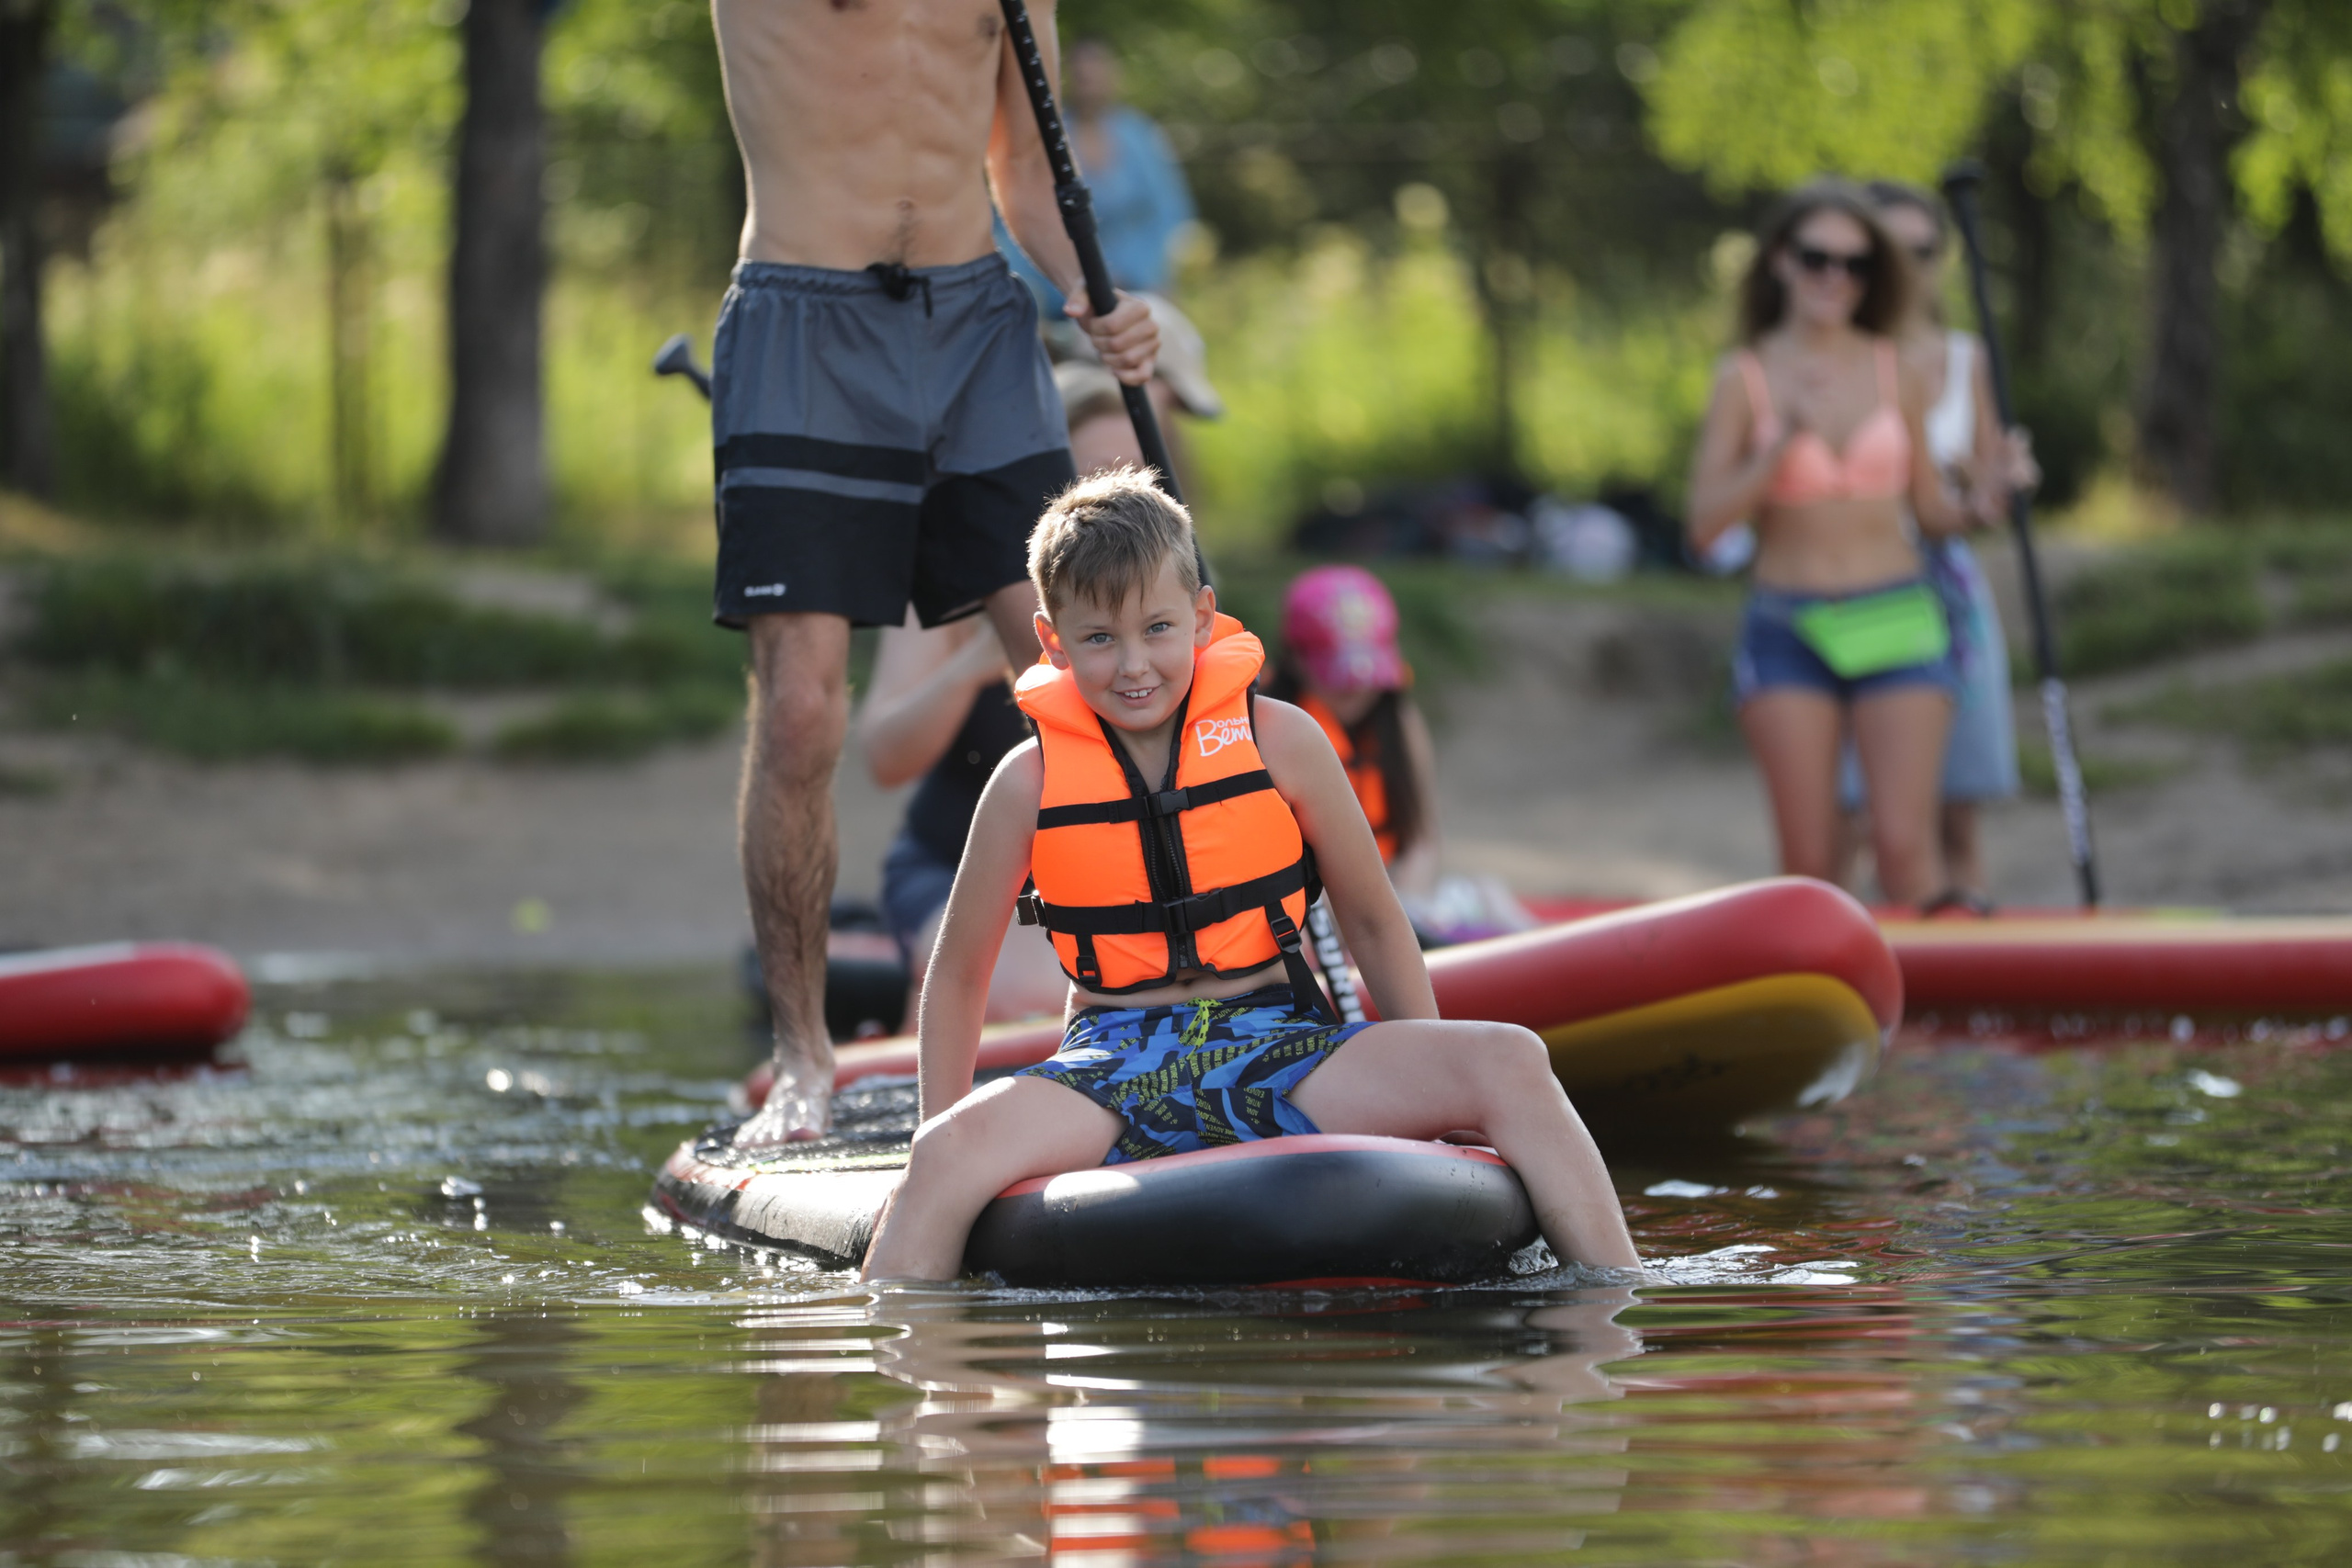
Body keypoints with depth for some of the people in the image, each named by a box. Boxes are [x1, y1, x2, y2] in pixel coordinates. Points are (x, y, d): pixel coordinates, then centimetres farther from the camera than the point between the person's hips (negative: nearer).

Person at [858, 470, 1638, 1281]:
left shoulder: (1280, 740, 1)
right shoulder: (1031, 781, 0)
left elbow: (1373, 924, 11)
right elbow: (957, 973, 11)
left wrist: (1430, 1094, 10)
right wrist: (940, 1130, 7)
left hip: (1278, 1051, 1)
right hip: (1115, 1064, -1)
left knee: (1509, 1062, -21)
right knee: (950, 1152, -33)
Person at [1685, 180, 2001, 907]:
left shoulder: (1897, 374, 6)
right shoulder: (1745, 377, 1)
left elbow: (1928, 508, 13)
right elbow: (1704, 525, -5)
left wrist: (1972, 510, -8)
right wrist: (1783, 445, -16)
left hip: (1896, 627, 1)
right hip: (1788, 632, -1)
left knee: (1903, 842, -11)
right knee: (1808, 859, -2)